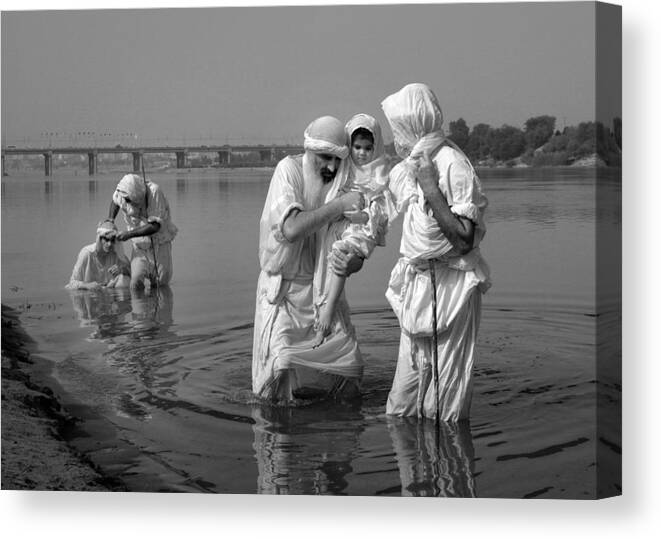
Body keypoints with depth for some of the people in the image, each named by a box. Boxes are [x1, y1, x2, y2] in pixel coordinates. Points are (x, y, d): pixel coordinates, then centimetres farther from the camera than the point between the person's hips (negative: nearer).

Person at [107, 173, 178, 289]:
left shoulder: (154, 192, -29)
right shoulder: (122, 193, -14)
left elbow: (155, 226, -30)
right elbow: (115, 201, 14)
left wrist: (129, 234, -29)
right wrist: (110, 220, -1)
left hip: (160, 244, -2)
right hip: (139, 246, 2)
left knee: (162, 284, 1)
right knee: (136, 283, -15)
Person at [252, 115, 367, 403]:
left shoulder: (342, 183, -1)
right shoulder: (289, 170, -12)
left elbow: (357, 255, -2)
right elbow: (291, 229, -27)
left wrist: (349, 264, -26)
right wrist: (339, 204, -30)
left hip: (324, 289, 4)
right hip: (285, 289, -4)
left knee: (348, 367, -4)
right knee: (281, 373, -17)